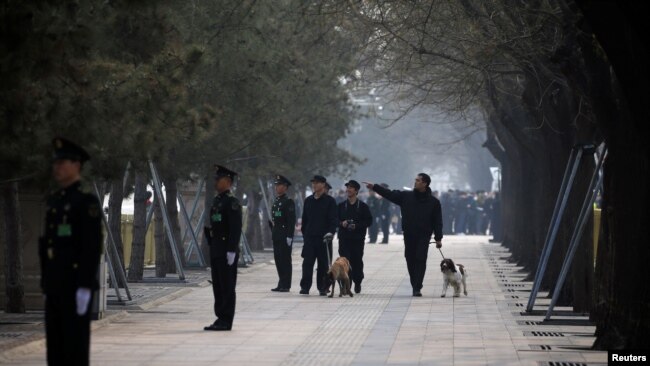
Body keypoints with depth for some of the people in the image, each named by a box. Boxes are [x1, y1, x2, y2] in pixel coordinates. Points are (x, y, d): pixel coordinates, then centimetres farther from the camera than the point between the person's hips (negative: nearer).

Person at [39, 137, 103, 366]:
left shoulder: (87, 202, -9)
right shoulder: (54, 202, 17)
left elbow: (93, 247, -15)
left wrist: (85, 289, -21)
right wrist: (46, 287, 16)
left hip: (76, 288, -8)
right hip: (56, 288, 8)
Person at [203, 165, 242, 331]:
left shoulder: (232, 202, -12)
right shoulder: (216, 200, 17)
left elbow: (236, 228, -17)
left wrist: (232, 251, -21)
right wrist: (212, 247, 19)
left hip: (227, 251, -9)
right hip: (216, 250, 9)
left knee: (227, 286, -5)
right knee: (217, 285, 10)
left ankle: (226, 321, -3)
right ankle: (220, 319, 15)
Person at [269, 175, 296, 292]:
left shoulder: (289, 202, -8)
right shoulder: (276, 201, 16)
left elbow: (292, 220, -13)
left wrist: (289, 236, -18)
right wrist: (272, 232, 16)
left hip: (285, 236, -8)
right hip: (276, 236, 8)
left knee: (285, 260, -6)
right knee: (278, 259, 9)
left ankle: (285, 285, -4)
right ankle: (281, 284, 14)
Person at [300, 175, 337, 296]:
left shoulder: (329, 201, 1)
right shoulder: (308, 200, 13)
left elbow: (333, 219, -4)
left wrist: (331, 232, -17)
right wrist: (304, 233, 13)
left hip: (323, 237, -3)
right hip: (310, 237, 3)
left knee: (323, 263, 2)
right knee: (307, 263, -4)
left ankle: (322, 288, 8)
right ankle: (305, 287, -2)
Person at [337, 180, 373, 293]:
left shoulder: (363, 206, 5)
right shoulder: (341, 206, 11)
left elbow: (369, 221, 1)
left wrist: (356, 226, -12)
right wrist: (341, 223, -9)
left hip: (358, 238, -1)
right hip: (344, 238, 1)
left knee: (357, 261, 3)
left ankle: (357, 283, 20)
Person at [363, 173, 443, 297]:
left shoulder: (433, 202, -2)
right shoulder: (406, 196, 5)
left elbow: (437, 221, -1)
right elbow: (389, 194, 6)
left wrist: (438, 238, -4)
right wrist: (374, 187, 0)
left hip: (423, 236, -3)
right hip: (409, 235, 3)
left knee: (420, 260, -11)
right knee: (410, 260, 5)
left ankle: (417, 288, -11)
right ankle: (415, 286, 16)